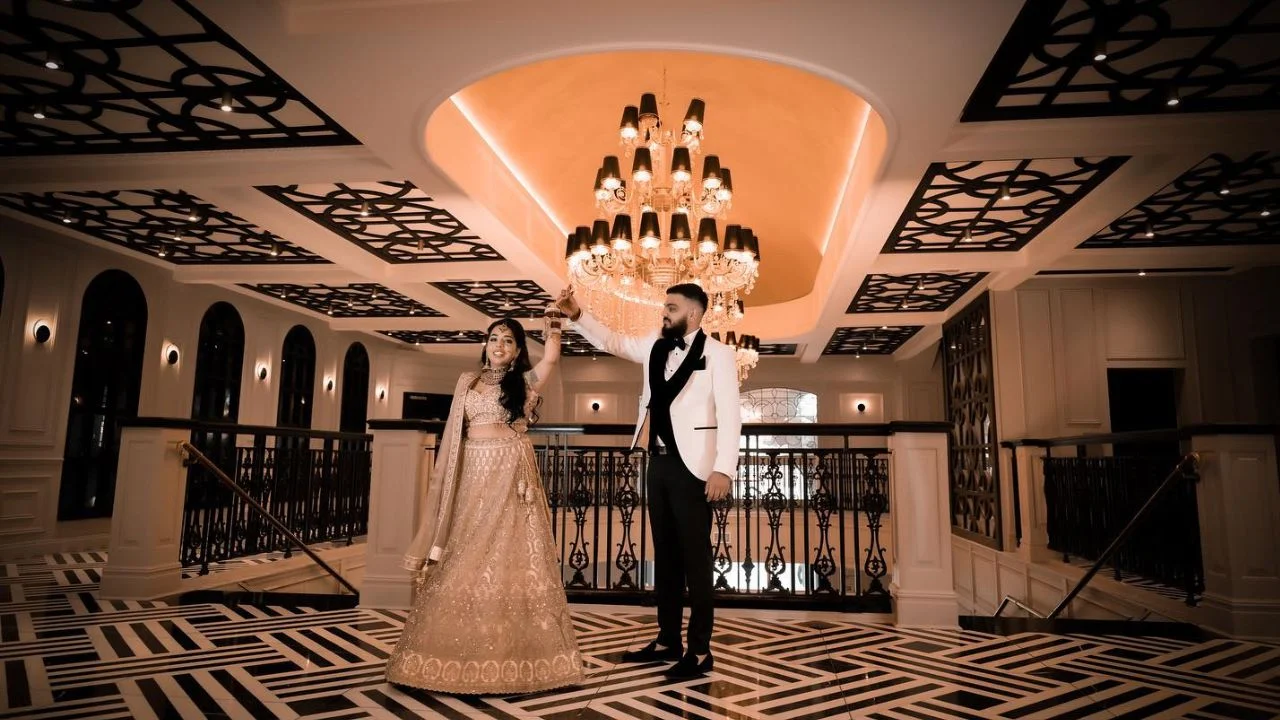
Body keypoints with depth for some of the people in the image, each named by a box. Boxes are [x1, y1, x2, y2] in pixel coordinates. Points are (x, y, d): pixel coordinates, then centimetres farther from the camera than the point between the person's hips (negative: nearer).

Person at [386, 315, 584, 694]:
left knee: (509, 560, -3)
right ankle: (463, 658, 14)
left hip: (511, 478, -3)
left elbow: (551, 358, -14)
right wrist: (448, 477, 6)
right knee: (465, 564, 4)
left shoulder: (526, 382, 6)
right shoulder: (467, 381, 15)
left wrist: (554, 322, -21)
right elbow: (455, 434, 13)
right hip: (472, 478, 3)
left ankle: (513, 660, 5)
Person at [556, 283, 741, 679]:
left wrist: (724, 469, -22)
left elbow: (729, 414, -14)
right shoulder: (655, 346, 10)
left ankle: (700, 650, 13)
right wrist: (578, 315, 2)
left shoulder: (717, 354, -9)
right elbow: (612, 341, 17)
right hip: (659, 463, 7)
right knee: (665, 554, 14)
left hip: (693, 466, -7)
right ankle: (668, 639, 27)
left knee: (695, 556, 1)